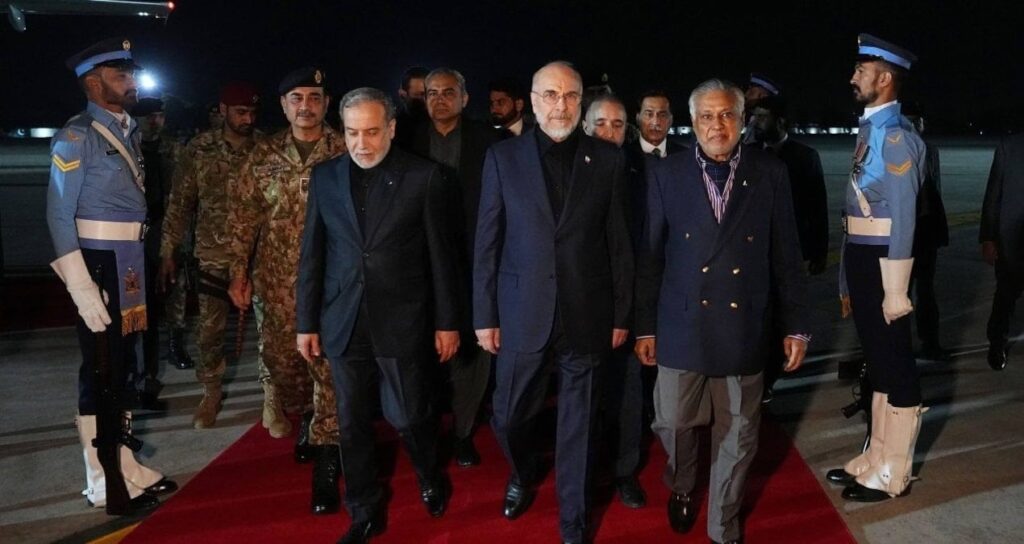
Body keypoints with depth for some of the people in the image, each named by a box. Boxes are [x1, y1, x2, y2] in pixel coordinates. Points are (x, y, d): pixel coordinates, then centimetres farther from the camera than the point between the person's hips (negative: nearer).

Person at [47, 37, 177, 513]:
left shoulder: (129, 130, 10)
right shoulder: (77, 137, -11)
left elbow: (136, 200, 10)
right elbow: (59, 215, -14)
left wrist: (147, 263, 5)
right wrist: (82, 287, -19)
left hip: (132, 265, 7)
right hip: (99, 265, -7)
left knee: (120, 366, 16)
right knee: (99, 372, 2)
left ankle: (124, 467, 30)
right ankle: (105, 483, 14)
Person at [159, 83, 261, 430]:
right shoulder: (200, 149, -1)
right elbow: (180, 202, 4)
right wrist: (168, 251, 2)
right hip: (214, 254, 1)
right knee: (209, 329, 10)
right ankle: (211, 394, 30)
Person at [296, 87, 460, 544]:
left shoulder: (424, 177, -4)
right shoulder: (325, 177, 4)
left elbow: (441, 255, -2)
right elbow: (312, 255, 7)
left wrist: (447, 321, -1)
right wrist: (306, 322, 6)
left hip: (401, 320, -3)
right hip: (343, 321, 3)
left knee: (407, 416, 4)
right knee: (353, 423, 10)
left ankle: (430, 477, 36)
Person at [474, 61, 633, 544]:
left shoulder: (608, 160, 0)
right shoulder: (503, 157, 0)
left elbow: (619, 243, 3)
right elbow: (487, 243, 1)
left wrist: (621, 314, 3)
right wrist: (484, 315, -1)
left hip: (586, 315, 0)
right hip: (523, 314, 1)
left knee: (577, 426, 10)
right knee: (509, 416, 13)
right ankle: (523, 475, 46)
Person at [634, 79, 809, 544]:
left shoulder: (770, 174, 0)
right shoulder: (665, 174, -1)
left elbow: (786, 256, 3)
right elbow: (648, 256, 1)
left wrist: (796, 326, 3)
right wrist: (644, 325, 1)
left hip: (744, 330, 1)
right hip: (682, 326, 0)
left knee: (737, 435, 11)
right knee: (672, 423, 8)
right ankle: (681, 489, 41)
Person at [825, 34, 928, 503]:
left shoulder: (897, 135, -15)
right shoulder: (870, 129, 12)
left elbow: (903, 219, -18)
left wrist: (895, 289, -19)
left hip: (882, 264, -9)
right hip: (861, 262, 9)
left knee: (896, 366, 3)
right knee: (877, 362, 17)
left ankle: (893, 472, 16)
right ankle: (876, 456, 30)